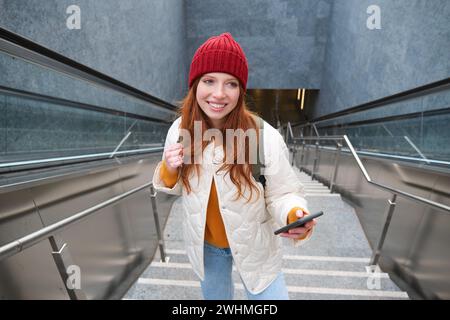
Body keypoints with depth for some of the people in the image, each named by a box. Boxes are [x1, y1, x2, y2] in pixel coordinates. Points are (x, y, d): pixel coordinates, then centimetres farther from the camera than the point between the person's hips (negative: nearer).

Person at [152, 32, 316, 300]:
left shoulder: (265, 136, -28)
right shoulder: (179, 130, -16)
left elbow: (282, 194, -17)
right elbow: (176, 188, -2)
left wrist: (295, 217, -38)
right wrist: (169, 170, -23)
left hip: (254, 247, -3)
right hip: (204, 246, 4)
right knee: (215, 297, 32)